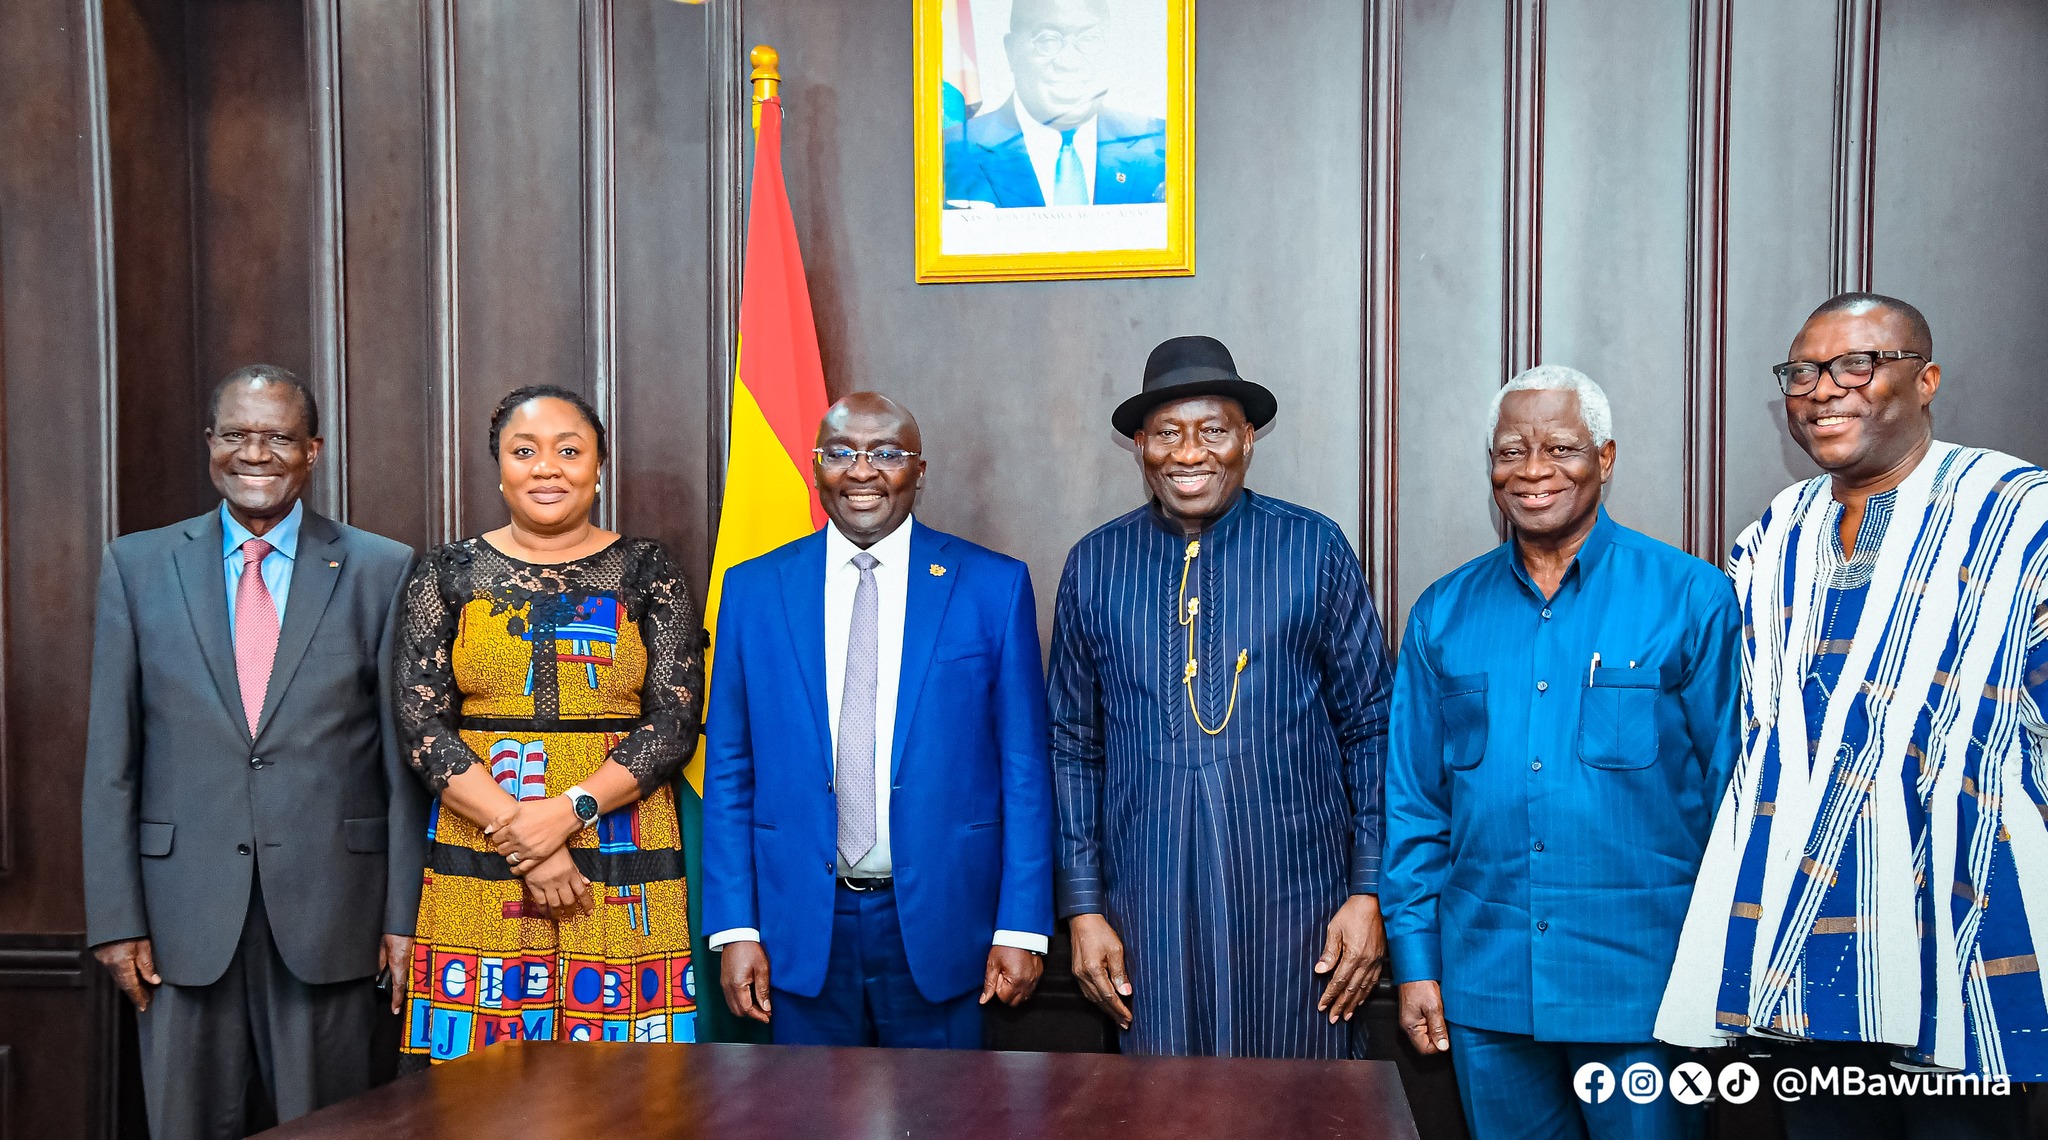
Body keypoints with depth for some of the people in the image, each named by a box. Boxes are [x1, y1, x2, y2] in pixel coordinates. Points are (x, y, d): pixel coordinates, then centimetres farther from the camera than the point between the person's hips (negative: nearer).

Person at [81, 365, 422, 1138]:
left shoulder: (382, 571, 1)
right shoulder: (138, 566, 5)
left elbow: (406, 755, 0)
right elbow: (110, 758, 4)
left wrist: (405, 914, -3)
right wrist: (114, 917, -1)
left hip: (328, 911, -1)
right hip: (183, 912, 1)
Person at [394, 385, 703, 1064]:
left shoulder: (648, 573, 4)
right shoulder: (447, 574, 6)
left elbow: (676, 720, -3)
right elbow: (422, 724, -1)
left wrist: (568, 809, -15)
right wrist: (517, 833, -12)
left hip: (623, 875, -1)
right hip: (476, 871, 1)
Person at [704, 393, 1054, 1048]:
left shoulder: (993, 586, -3)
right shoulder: (753, 589, 2)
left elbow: (1023, 766, -3)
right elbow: (729, 768, 4)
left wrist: (1022, 926, -6)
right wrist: (735, 927, -1)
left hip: (939, 921, -1)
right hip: (800, 926, 1)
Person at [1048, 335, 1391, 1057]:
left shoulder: (1316, 551, -1)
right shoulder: (1093, 566, 4)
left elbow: (1370, 727, 2)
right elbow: (1074, 746, 7)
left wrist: (1370, 892, -3)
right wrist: (1082, 907, 4)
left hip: (1294, 899, -1)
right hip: (1149, 909, 1)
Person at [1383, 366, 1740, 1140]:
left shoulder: (1691, 599, -4)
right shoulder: (1443, 614, 4)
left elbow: (1734, 791, -3)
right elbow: (1414, 803, 7)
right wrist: (1415, 959, 4)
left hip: (1642, 986, -2)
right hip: (1485, 984, 3)